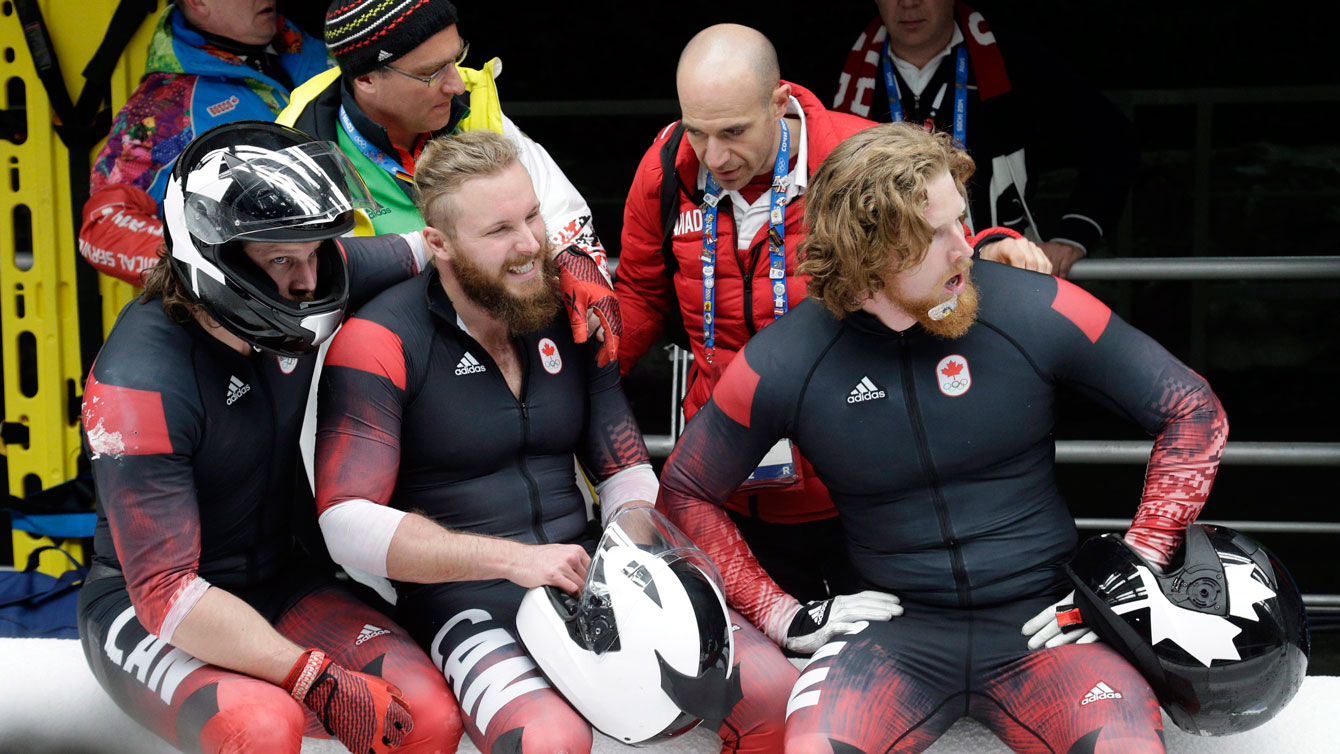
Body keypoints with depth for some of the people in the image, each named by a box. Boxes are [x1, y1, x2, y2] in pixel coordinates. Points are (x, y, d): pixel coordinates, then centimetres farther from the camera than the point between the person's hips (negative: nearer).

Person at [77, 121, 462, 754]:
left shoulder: (289, 286, -9)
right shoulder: (138, 385, -26)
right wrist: (321, 680, -31)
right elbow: (167, 592, -28)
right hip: (145, 607, -6)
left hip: (280, 585, 6)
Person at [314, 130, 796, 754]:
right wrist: (514, 558, -20)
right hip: (468, 601, -5)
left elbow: (626, 473, 16)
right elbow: (349, 523, -15)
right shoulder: (382, 342, -7)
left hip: (585, 576, 5)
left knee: (772, 690, -16)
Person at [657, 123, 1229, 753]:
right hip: (894, 629, 0)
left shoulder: (1035, 311, -8)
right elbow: (684, 493, 8)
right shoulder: (782, 365, -7)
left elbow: (1193, 413, 2)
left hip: (1040, 622, 1)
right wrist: (785, 617, 0)